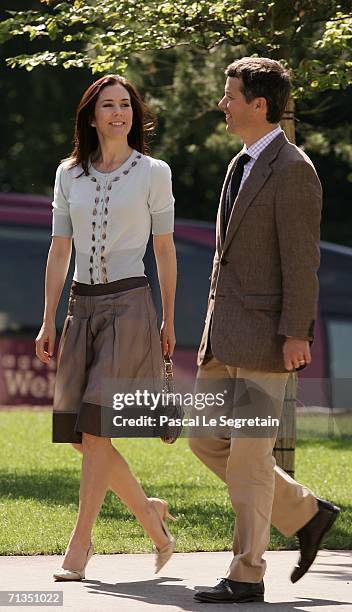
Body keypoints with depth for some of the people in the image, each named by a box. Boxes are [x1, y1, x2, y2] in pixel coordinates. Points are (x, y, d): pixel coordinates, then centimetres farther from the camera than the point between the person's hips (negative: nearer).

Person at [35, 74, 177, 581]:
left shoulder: (153, 173, 1)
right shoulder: (69, 174, 10)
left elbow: (164, 249, 5)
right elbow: (59, 250, 11)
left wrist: (169, 320, 4)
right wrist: (48, 322, 7)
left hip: (129, 305, -4)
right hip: (82, 306, 4)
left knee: (95, 427, -12)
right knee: (78, 432, 0)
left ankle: (79, 544, -6)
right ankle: (148, 511, 21)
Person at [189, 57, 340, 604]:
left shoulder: (292, 170, -12)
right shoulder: (242, 165, 16)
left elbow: (301, 258, -16)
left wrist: (295, 333, -20)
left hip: (266, 336, -10)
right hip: (226, 335, 10)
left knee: (249, 454, -6)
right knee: (207, 441, 11)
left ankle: (246, 575, 1)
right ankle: (306, 514, 21)